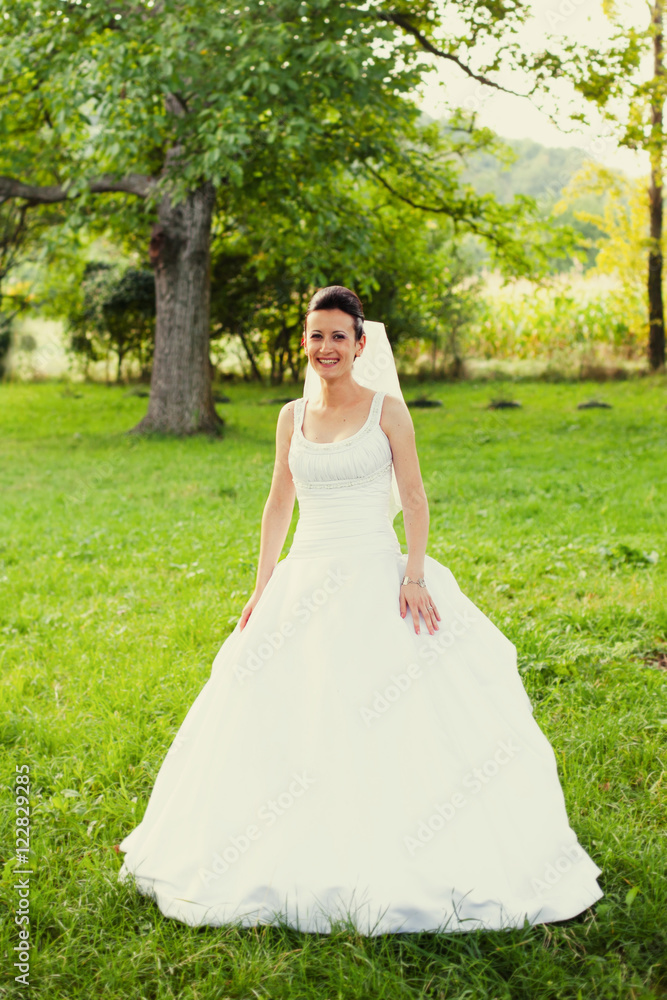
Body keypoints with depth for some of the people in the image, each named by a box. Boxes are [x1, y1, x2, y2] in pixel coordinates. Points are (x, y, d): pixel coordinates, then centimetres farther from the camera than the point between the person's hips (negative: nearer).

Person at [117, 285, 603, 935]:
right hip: (304, 582, 4)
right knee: (289, 716, 3)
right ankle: (301, 858, 18)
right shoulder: (293, 417, 10)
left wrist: (415, 577, -14)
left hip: (376, 577, -4)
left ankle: (387, 862, 8)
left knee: (389, 719, -6)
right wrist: (262, 587, 9)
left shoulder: (387, 410, -1)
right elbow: (279, 503, 14)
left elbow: (414, 499, -3)